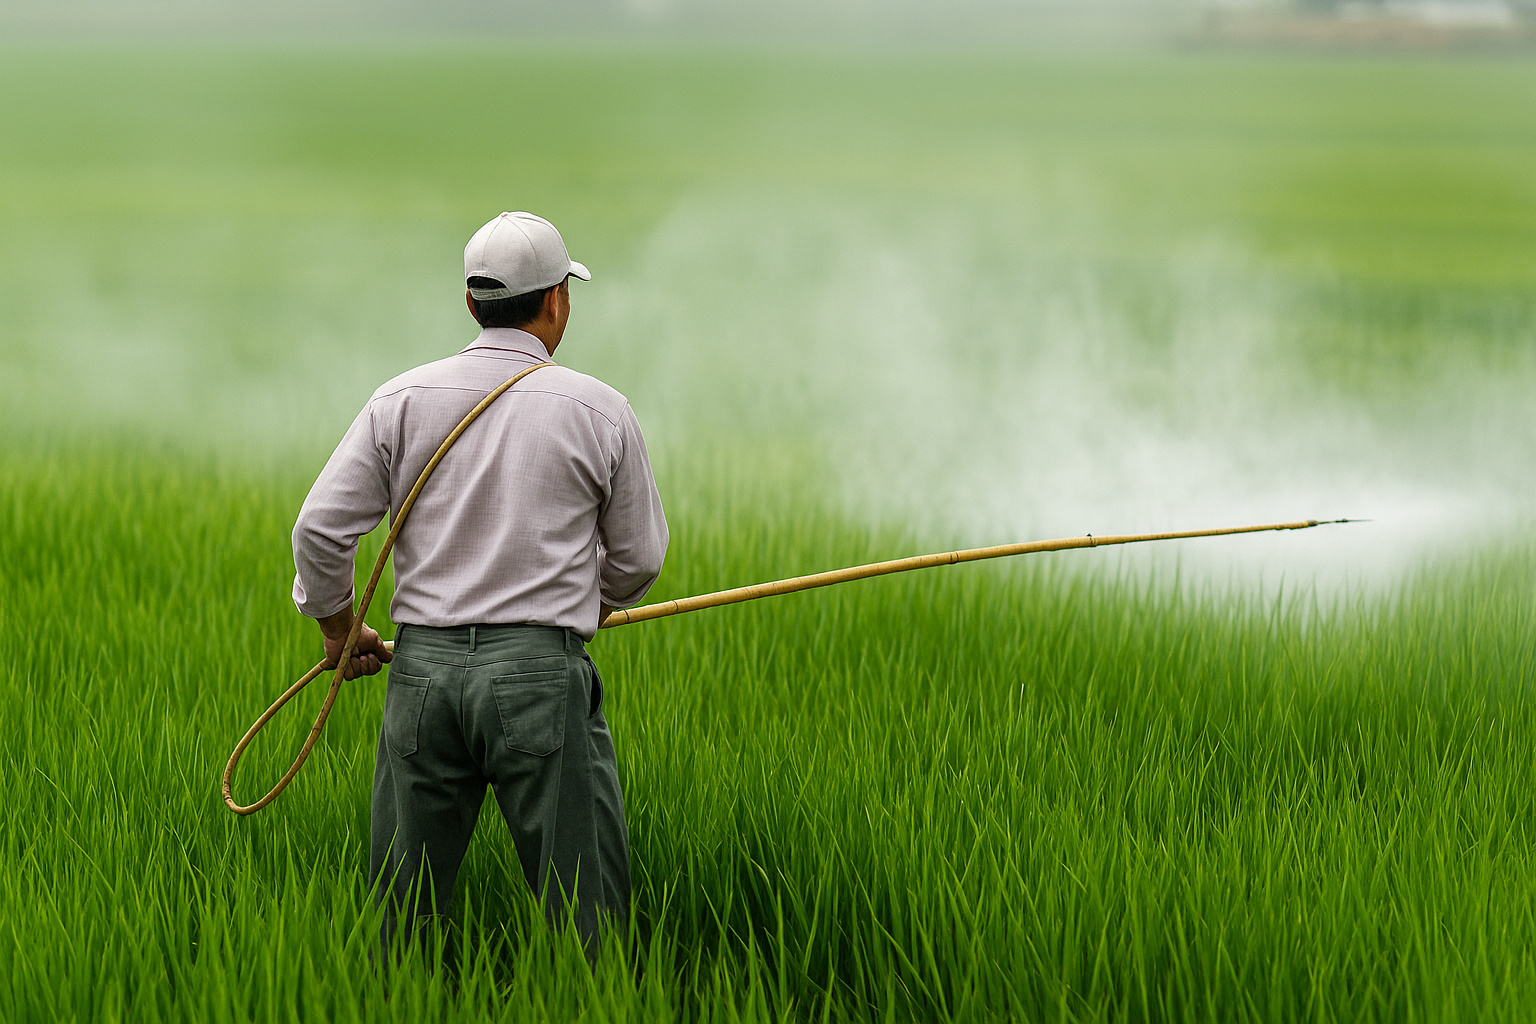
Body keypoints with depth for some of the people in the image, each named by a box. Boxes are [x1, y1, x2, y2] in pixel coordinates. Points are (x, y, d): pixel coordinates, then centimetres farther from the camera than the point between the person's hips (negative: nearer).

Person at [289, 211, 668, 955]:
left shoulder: (402, 401, 3)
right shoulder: (599, 411, 0)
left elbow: (320, 529, 0)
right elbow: (638, 559, 9)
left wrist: (338, 628, 17)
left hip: (423, 667, 3)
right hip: (540, 670, -3)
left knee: (402, 906, 11)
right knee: (585, 906, 2)